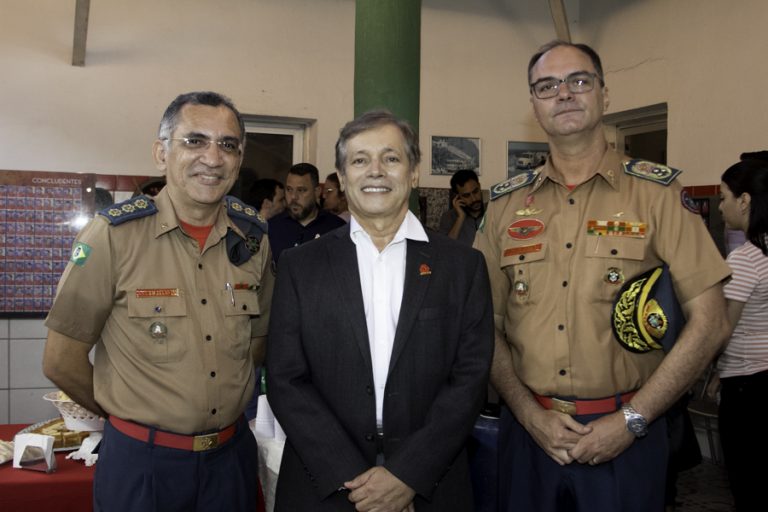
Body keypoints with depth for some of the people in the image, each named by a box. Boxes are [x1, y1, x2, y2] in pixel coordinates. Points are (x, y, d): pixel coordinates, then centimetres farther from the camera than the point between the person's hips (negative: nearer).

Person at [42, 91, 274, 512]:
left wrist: (215, 407, 7)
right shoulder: (112, 235, -14)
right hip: (140, 461, -3)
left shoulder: (253, 237, -2)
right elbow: (61, 360, -8)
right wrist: (127, 415, 3)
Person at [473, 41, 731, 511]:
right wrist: (529, 413, -7)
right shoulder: (506, 203, 3)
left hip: (626, 434, -2)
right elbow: (486, 323, 4)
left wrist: (631, 420, -11)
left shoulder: (657, 191, -5)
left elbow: (709, 322, -6)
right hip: (527, 428, 2)